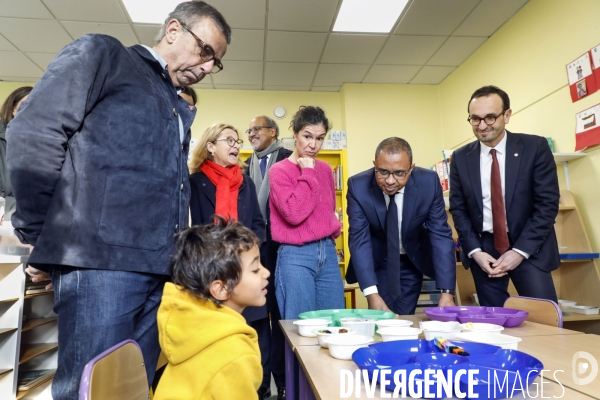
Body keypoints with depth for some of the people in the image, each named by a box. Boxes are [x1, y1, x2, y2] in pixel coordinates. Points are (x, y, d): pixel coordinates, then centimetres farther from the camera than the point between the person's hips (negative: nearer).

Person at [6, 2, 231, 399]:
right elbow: (34, 131, -6)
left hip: (159, 268, 7)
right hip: (100, 259, -7)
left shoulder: (180, 109, 24)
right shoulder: (102, 54, 5)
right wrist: (40, 235, -6)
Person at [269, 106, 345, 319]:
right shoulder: (279, 170, -6)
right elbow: (293, 213, -19)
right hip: (296, 256, -6)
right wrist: (308, 173, -12)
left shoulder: (325, 169, 11)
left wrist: (333, 227, 6)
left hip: (328, 252, 6)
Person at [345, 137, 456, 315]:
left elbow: (441, 235, -20)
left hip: (413, 261, 1)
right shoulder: (358, 186, -25)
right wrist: (372, 294, -35)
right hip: (376, 262, -1)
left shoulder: (429, 182, -22)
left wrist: (447, 292, -26)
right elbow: (359, 239, -26)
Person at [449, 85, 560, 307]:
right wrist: (475, 251, -7)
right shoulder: (461, 157, 2)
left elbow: (547, 203, -8)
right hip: (483, 248, 2)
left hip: (529, 247, -1)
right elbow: (458, 209, 4)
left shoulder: (535, 147, -5)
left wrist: (520, 250, -13)